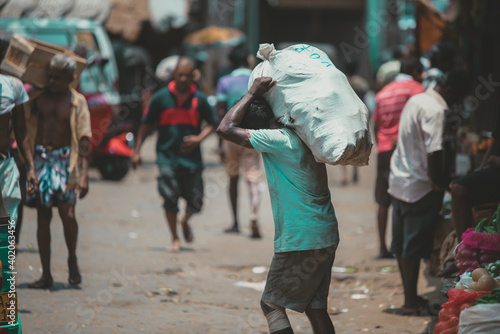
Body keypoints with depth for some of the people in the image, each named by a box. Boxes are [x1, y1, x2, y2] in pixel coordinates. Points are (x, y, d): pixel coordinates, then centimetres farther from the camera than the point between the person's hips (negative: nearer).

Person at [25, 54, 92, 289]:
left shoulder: (76, 101, 0)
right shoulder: (37, 98, 6)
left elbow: (84, 139, -2)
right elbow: (26, 130, 10)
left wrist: (84, 174, -9)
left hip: (65, 160, -2)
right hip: (40, 159, 2)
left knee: (67, 213, -14)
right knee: (43, 216, 2)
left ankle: (72, 259, 13)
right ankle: (46, 274, 7)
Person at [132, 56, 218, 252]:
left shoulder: (199, 99, 2)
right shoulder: (161, 97, 0)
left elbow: (213, 123, 12)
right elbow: (147, 125, 7)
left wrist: (199, 138, -6)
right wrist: (137, 150, 4)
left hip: (191, 156, 1)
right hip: (167, 157, -1)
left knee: (196, 202, 2)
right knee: (170, 199, -5)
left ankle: (185, 222, 36)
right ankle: (175, 239, 10)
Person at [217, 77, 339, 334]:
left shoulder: (279, 141, -17)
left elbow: (226, 129, -17)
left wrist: (253, 93, -9)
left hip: (299, 242, -9)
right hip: (326, 237, 9)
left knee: (272, 304, 3)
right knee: (315, 308, 10)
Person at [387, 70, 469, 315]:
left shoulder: (416, 100, 11)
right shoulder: (435, 110, -18)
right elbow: (434, 152, -26)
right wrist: (439, 182, -12)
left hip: (399, 181, 9)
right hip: (420, 188, -9)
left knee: (402, 244, 13)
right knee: (414, 247, -2)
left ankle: (410, 297, 23)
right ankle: (411, 303, 3)